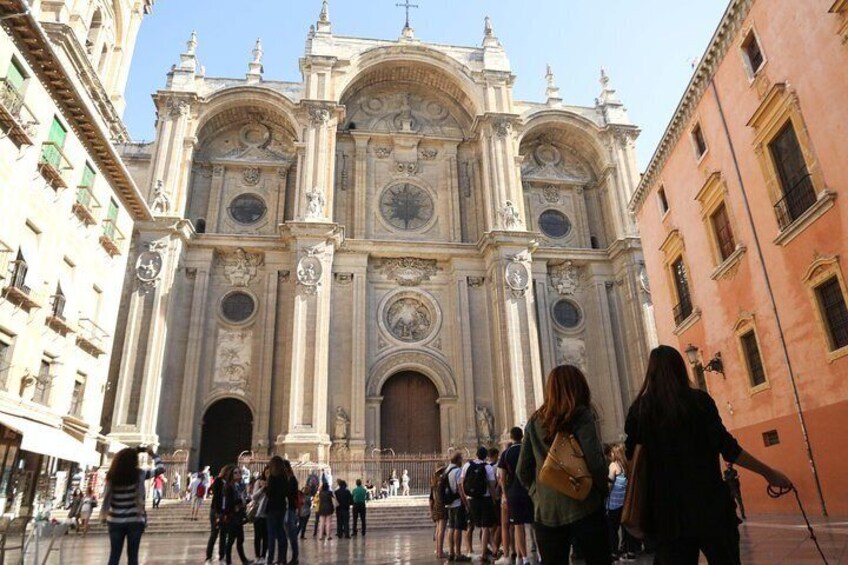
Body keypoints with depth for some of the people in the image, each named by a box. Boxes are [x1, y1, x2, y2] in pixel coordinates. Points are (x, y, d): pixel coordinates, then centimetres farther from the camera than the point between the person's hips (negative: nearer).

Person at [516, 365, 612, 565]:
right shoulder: (581, 416, -5)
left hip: (545, 511, 4)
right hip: (583, 507, -3)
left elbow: (522, 470, 6)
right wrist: (603, 491, 4)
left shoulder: (535, 421, 7)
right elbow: (595, 461, -12)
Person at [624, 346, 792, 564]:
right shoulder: (698, 400, -4)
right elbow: (728, 448, -8)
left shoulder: (639, 410, 1)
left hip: (667, 511, 1)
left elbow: (631, 458, 2)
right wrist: (769, 473, 2)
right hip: (709, 504, -1)